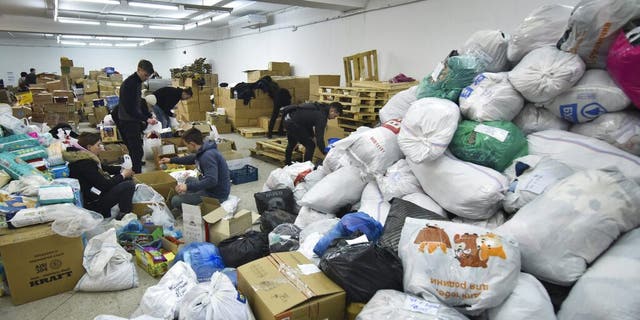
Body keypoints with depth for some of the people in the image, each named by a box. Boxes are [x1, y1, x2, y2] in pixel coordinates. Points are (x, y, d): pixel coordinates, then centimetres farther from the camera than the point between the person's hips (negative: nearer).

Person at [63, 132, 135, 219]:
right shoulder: (85, 164, -26)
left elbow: (104, 168, 17)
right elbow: (105, 185, -24)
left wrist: (121, 169, 3)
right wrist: (123, 175, -11)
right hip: (92, 203, -10)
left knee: (127, 179, 12)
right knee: (129, 185, -17)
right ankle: (124, 215, -1)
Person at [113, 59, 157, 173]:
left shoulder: (138, 82, 9)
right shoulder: (129, 84, -20)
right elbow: (130, 109, -25)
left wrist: (149, 116, 11)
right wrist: (146, 119, -26)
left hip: (135, 120, 9)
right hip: (128, 122, -9)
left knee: (135, 150, 14)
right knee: (137, 151, -9)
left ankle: (135, 173, 23)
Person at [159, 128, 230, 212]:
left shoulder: (208, 156, -27)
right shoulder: (203, 151, 4)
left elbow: (211, 180, -35)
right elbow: (192, 159, 26)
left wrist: (188, 186, -31)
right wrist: (171, 160, 33)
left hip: (217, 195, -10)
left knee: (175, 200, -11)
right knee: (189, 180, 32)